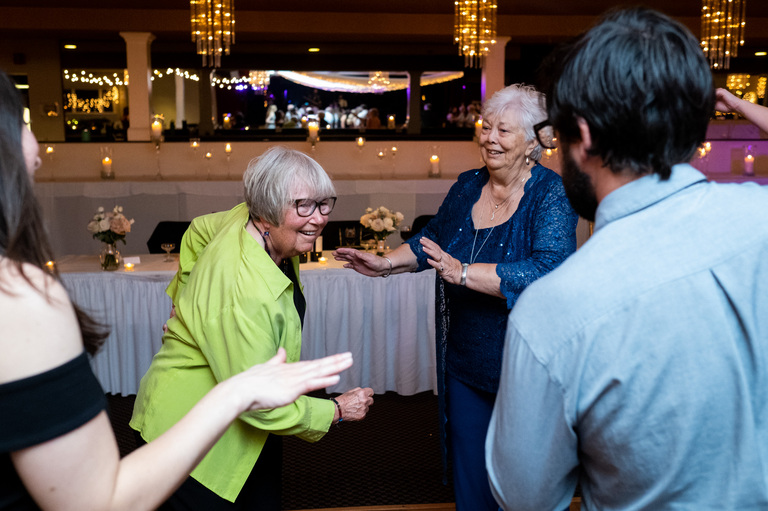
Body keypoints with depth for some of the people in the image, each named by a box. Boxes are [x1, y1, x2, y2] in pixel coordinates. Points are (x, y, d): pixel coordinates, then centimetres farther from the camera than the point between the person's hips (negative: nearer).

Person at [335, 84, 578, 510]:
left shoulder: (552, 194, -15)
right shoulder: (467, 186, 3)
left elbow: (547, 272, -29)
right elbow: (433, 239, 19)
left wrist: (464, 273, -33)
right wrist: (385, 264, 8)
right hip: (465, 362, 5)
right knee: (468, 474, 18)